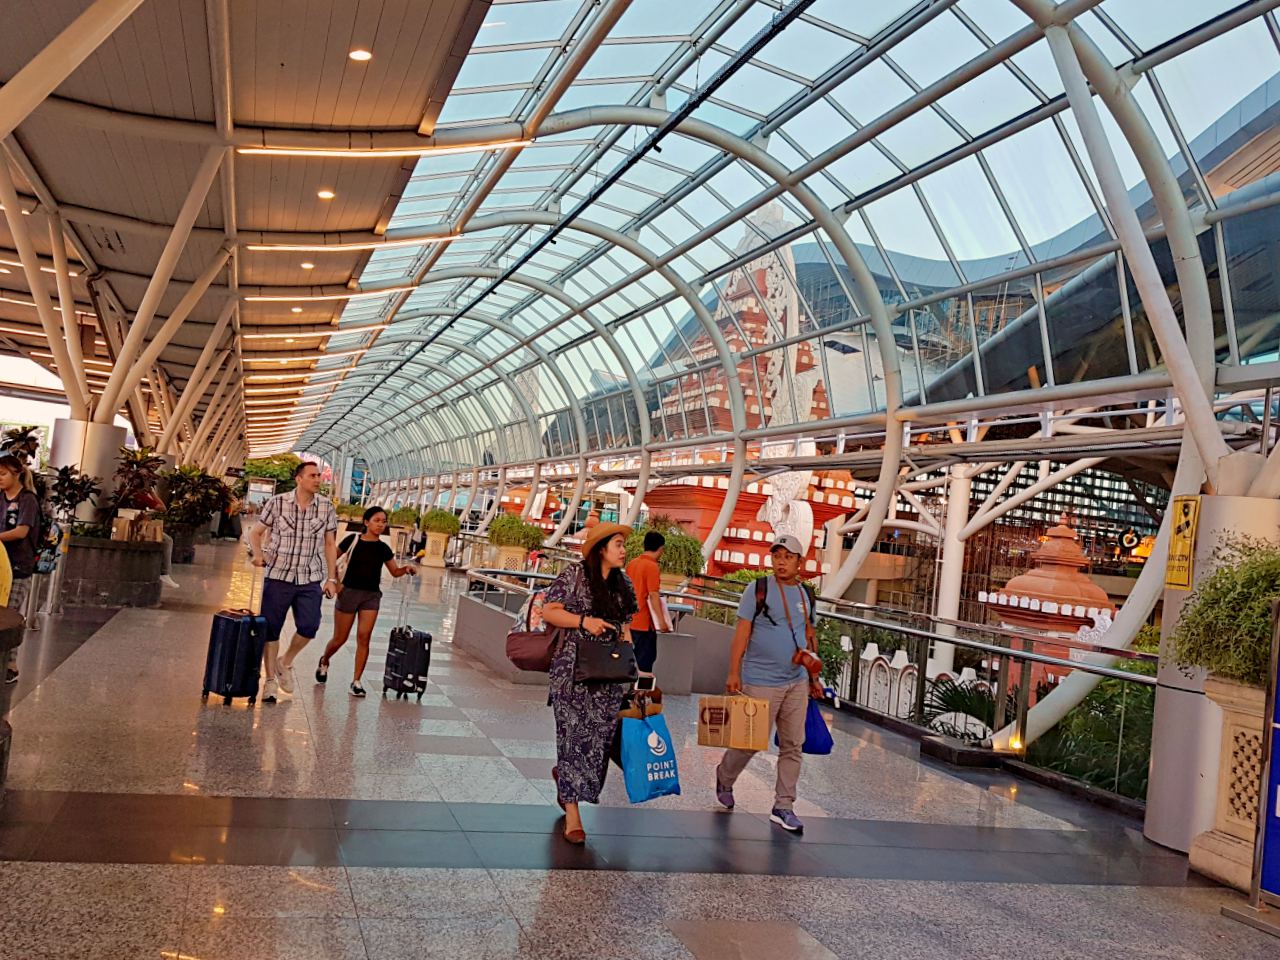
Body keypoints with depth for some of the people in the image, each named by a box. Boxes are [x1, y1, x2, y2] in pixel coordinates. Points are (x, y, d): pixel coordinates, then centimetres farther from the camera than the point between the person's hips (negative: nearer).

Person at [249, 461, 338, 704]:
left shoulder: (326, 508, 1)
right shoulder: (277, 503, -4)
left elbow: (330, 544, 7)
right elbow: (257, 533, 6)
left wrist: (331, 578, 4)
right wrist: (259, 555, -12)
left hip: (311, 579, 1)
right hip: (278, 575, -1)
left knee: (309, 626, -10)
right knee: (271, 629, 4)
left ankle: (285, 662, 19)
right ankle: (270, 679, 19)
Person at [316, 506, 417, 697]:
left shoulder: (383, 548, 4)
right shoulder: (353, 540, -5)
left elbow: (395, 571, 11)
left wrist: (406, 570, -10)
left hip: (372, 595, 2)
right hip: (349, 592, -2)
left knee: (364, 637, -7)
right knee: (340, 638, 7)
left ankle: (356, 681, 1)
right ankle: (324, 661, 38)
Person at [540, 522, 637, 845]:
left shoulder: (623, 584, 12)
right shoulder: (575, 575, -5)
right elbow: (548, 611, -6)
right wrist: (584, 621, -17)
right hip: (574, 670, -5)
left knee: (600, 735, 3)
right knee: (574, 734, -5)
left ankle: (564, 774, 35)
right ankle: (572, 815, 3)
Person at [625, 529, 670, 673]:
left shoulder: (632, 564, 8)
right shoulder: (652, 566, -15)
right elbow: (653, 595, -20)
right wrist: (662, 620, -18)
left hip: (631, 621, 8)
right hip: (644, 623, -8)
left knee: (633, 659, 14)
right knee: (645, 660, 0)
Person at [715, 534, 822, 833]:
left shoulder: (805, 594, 11)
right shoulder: (758, 589, -6)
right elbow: (742, 631, -9)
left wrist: (813, 677, 17)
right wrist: (733, 672, -14)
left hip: (797, 683, 6)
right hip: (761, 682, -5)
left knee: (793, 746, 6)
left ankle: (783, 807, 15)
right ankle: (724, 778, 29)